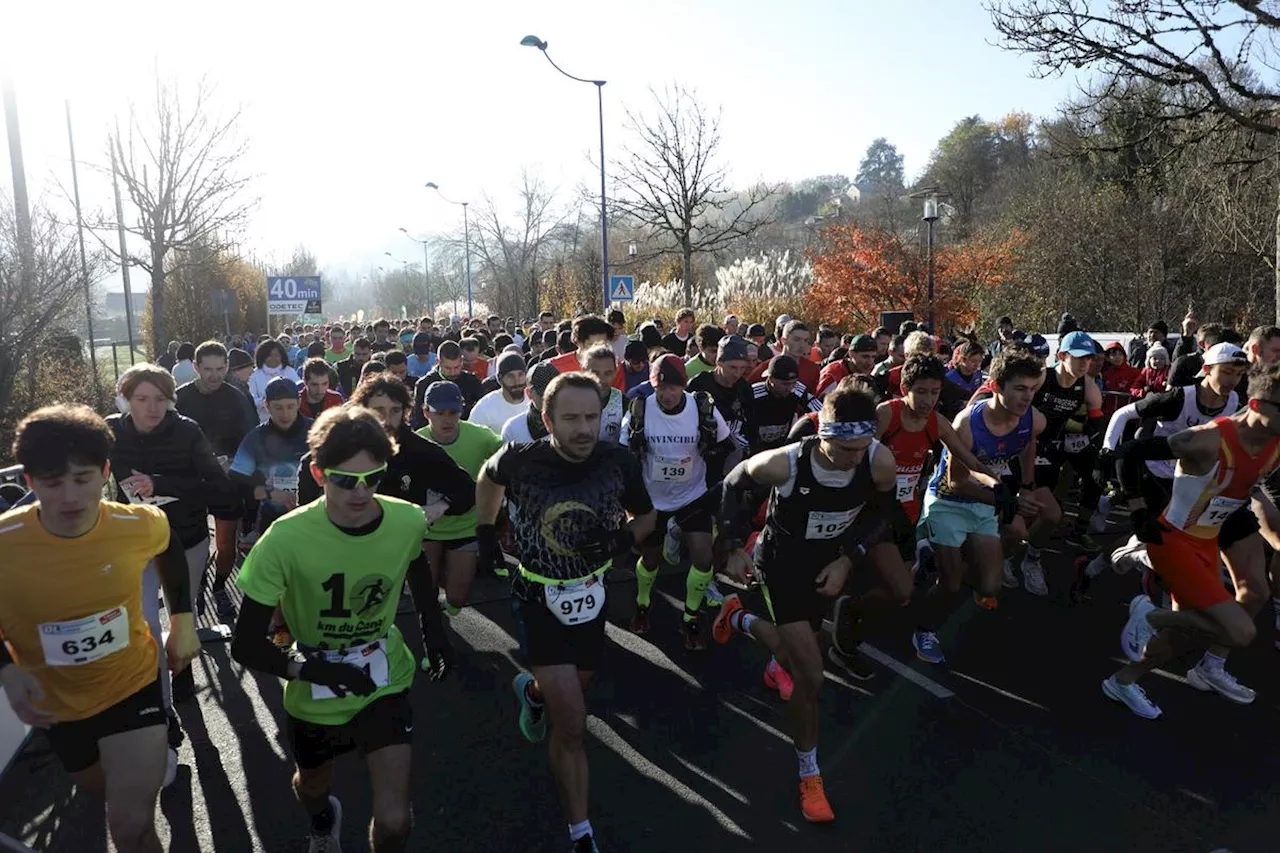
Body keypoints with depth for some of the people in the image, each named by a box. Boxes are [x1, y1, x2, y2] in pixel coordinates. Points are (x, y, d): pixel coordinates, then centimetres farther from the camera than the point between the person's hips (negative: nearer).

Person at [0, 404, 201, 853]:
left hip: (132, 684, -1)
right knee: (101, 789, 29)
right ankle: (151, 760, 60)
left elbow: (170, 548, 5)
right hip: (54, 702, 2)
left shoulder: (141, 525, -21)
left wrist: (183, 620, 2)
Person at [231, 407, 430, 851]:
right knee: (312, 789, 29)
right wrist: (307, 668, -37)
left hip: (385, 682, 0)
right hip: (314, 694, 0)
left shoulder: (409, 522, -20)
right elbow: (245, 646, -23)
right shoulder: (286, 540, -30)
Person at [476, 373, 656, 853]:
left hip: (590, 596, 4)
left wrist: (623, 537, -21)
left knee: (574, 688, 26)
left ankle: (532, 690, 62)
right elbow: (488, 478, 5)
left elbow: (646, 517, 0)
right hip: (538, 599, -3)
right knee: (572, 726, -7)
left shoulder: (617, 462, -17)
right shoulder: (520, 460, -21)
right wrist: (486, 532, 6)